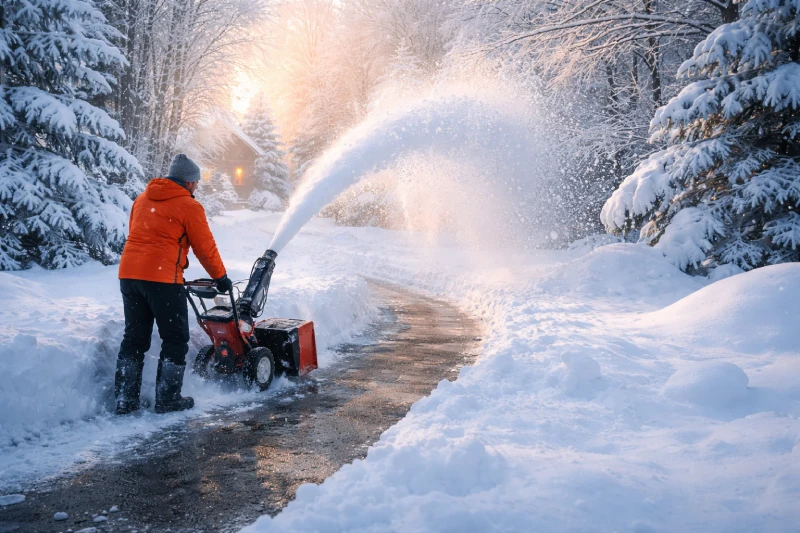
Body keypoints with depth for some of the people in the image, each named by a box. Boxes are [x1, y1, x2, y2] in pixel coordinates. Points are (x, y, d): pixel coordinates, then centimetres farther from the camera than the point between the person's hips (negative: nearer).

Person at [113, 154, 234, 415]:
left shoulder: (143, 198, 18)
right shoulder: (189, 206, -3)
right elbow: (205, 247, 1)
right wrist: (221, 278, 14)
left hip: (129, 274, 7)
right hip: (162, 278, -7)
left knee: (134, 338, 14)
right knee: (175, 340, 5)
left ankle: (124, 400, 17)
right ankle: (167, 399, 8)